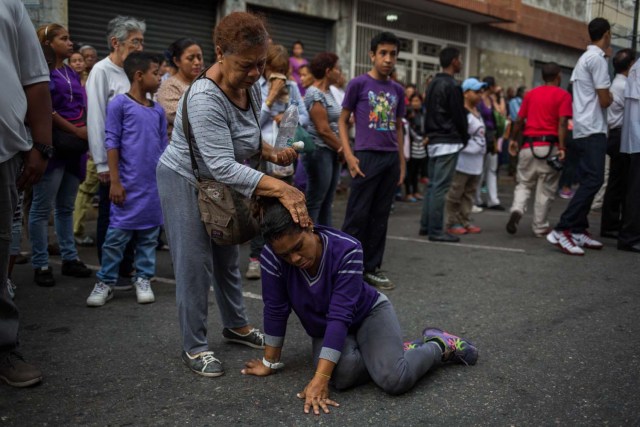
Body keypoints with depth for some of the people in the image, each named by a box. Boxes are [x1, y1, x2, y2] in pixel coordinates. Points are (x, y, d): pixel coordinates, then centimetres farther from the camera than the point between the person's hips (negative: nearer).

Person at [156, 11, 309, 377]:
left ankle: (237, 325, 33)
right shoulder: (205, 99, -34)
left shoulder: (252, 86, -8)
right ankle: (194, 347, 9)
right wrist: (281, 189, -48)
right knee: (195, 263, -4)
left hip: (221, 183, 8)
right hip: (186, 181, -7)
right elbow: (224, 166, -40)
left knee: (227, 257, 17)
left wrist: (272, 153, -10)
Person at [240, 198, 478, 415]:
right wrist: (270, 362, -5)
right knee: (343, 374, -32)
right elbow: (276, 309, -14)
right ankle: (399, 352, -1)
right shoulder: (272, 257, -25)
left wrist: (320, 379, -41)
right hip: (324, 330, 3)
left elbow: (340, 315, -36)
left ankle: (440, 346, 4)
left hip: (368, 314, -3)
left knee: (394, 378, -30)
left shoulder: (346, 249, -33)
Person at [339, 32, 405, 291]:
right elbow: (343, 121, -1)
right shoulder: (358, 84, -2)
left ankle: (372, 268, 18)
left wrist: (402, 163, 13)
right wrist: (349, 156, -10)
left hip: (391, 158, 5)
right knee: (358, 215, -2)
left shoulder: (398, 90, 12)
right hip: (367, 156, -5)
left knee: (381, 216, 9)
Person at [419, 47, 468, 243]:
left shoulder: (433, 84, 14)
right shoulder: (452, 86, -14)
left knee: (432, 184, 13)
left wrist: (429, 135, 19)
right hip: (448, 142, -9)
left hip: (433, 141, 9)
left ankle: (426, 225, 17)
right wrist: (465, 138, 2)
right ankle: (436, 230, -5)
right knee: (440, 187, -7)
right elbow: (459, 116, -12)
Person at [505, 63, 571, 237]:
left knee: (524, 184, 14)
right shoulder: (563, 95, -2)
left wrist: (514, 140, 21)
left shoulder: (530, 94, 11)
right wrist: (562, 147, -15)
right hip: (550, 146, -3)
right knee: (545, 189, 6)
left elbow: (519, 120, 10)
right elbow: (562, 123, -12)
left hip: (529, 145, 3)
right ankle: (540, 227, 12)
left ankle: (517, 209, -13)